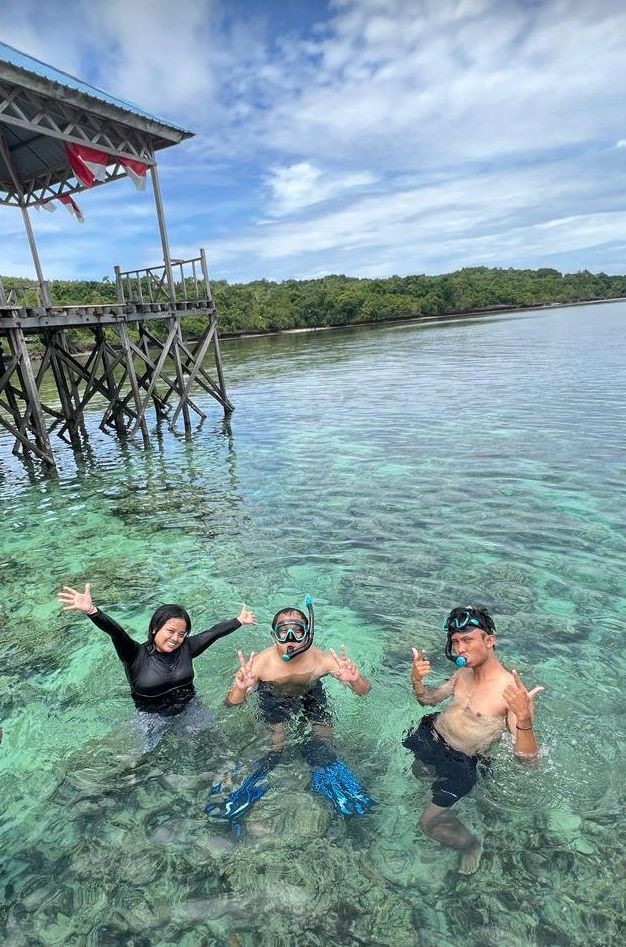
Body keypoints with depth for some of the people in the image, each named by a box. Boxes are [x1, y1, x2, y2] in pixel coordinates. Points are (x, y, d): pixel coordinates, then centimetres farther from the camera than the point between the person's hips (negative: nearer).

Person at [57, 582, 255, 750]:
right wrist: (91, 611, -57)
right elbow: (115, 632, -40)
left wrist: (239, 621, 4)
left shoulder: (185, 648, -11)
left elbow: (214, 632, -3)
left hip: (190, 710, 3)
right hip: (154, 719, -3)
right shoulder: (136, 655, -22)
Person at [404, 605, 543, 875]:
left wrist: (524, 717, -51)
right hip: (432, 736, 6)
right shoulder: (464, 673, -7)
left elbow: (527, 757, -31)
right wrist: (416, 680, -15)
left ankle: (472, 844, 26)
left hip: (461, 762, -6)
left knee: (429, 823, -1)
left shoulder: (513, 690, -29)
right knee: (418, 772, 30)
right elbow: (429, 700, 8)